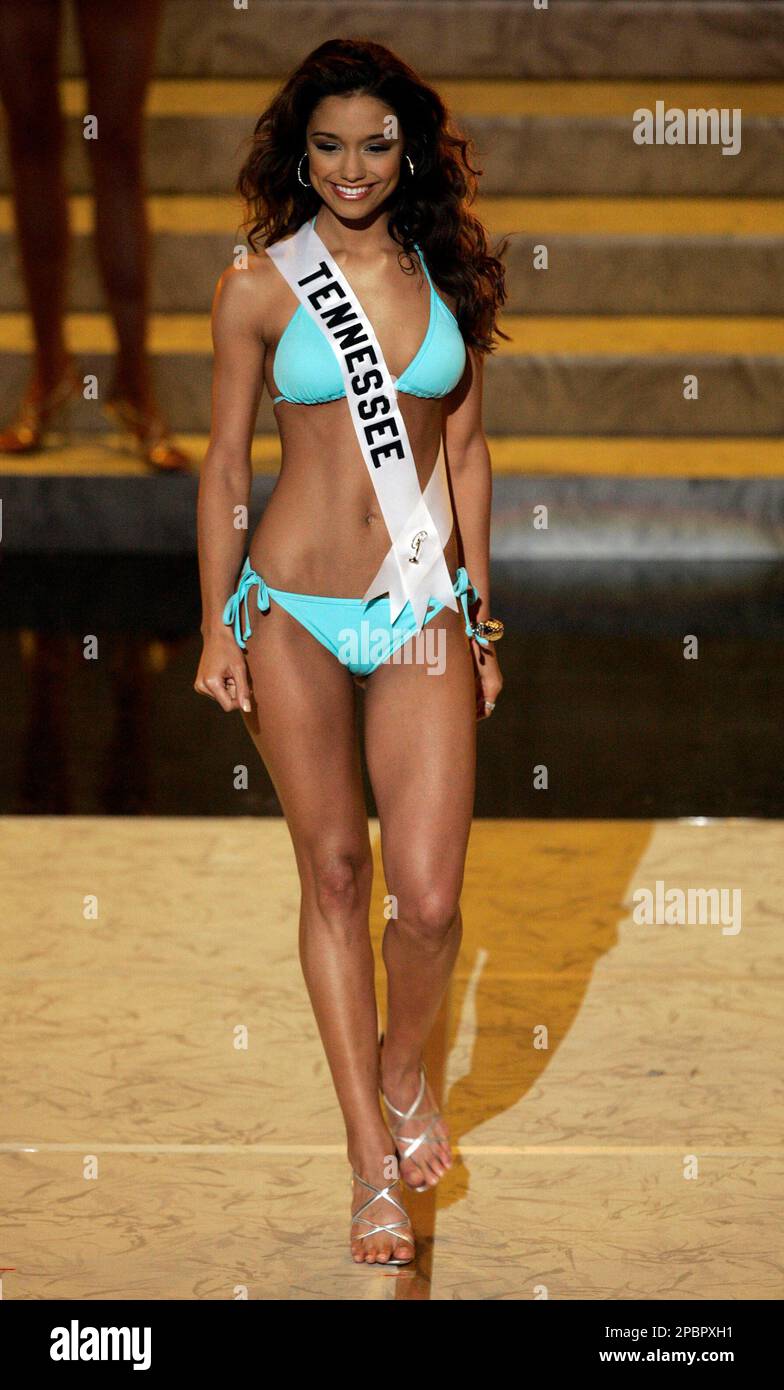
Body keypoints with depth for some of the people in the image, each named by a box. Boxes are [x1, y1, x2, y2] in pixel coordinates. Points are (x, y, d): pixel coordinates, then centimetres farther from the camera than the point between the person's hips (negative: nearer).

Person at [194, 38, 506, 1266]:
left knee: (430, 898, -6)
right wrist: (217, 626, 1)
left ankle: (404, 1065, 27)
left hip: (425, 612, 1)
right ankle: (374, 1157, 15)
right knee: (335, 875, 6)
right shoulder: (258, 290, -2)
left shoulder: (448, 278, 4)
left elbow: (464, 448, 10)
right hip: (295, 611, -1)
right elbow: (226, 465, 3)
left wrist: (480, 613, 9)